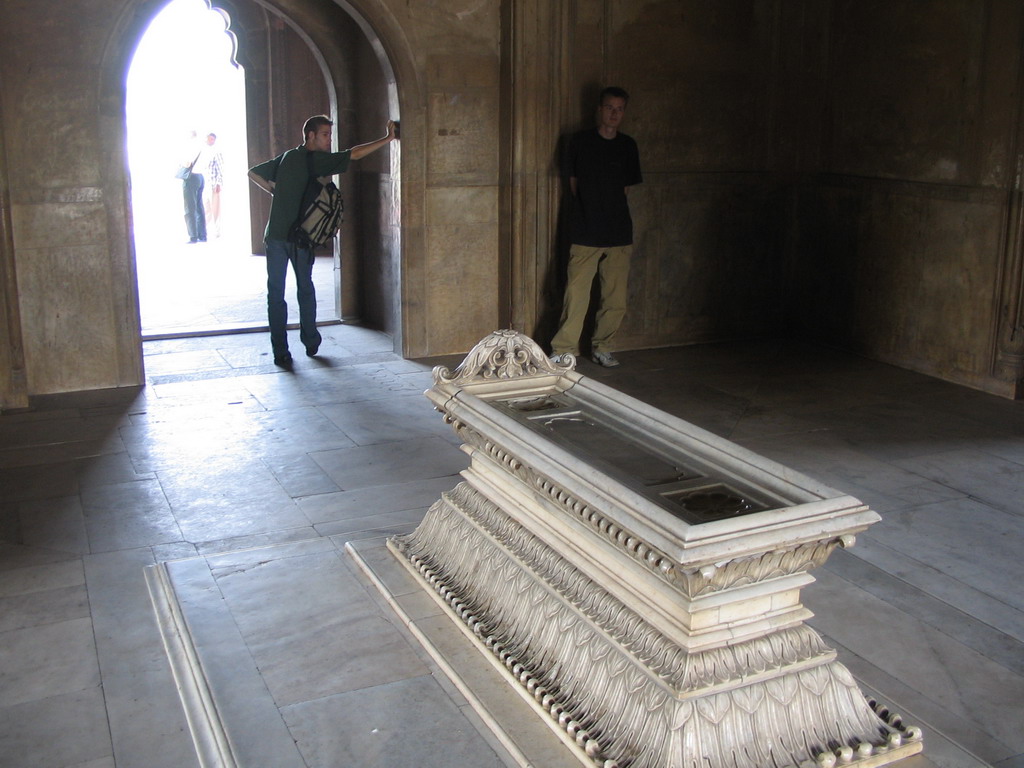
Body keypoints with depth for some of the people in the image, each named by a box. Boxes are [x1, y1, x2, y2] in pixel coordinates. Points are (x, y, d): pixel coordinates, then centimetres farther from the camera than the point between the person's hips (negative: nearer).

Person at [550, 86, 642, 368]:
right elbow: (573, 179, 9)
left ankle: (602, 348, 20)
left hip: (619, 235, 3)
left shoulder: (628, 146, 9)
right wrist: (589, 208, 6)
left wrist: (609, 209, 10)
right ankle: (563, 350, 2)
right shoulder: (581, 141, 1)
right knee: (576, 295, -8)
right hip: (585, 234, -3)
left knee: (616, 300, 4)